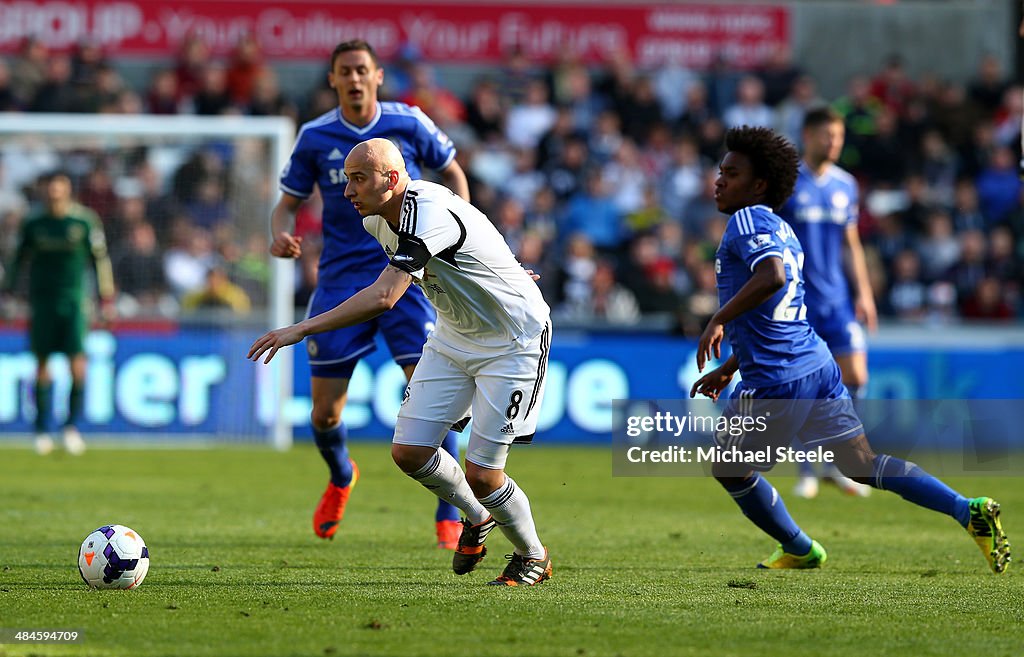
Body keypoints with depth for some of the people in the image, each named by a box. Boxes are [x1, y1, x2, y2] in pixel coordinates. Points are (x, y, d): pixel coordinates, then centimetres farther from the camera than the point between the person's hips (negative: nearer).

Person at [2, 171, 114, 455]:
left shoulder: (84, 219, -1)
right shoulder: (33, 223, 3)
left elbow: (99, 258, 5)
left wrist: (106, 297, 4)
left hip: (74, 300, -1)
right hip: (41, 301, 1)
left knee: (78, 364, -10)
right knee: (42, 363, 2)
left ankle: (71, 426, 5)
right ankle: (42, 429, 12)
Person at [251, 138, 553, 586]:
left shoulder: (429, 215, -32)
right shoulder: (378, 218, -3)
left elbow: (383, 297, -43)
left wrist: (304, 328, -43)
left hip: (513, 343, -8)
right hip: (452, 338, 8)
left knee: (481, 475, -10)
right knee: (408, 451, -3)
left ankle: (533, 557, 18)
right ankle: (476, 518, 25)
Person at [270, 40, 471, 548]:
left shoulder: (408, 124, -1)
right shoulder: (315, 138, 0)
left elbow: (452, 173, 13)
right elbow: (288, 202, 8)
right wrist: (281, 235, -14)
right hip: (340, 282, 1)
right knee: (325, 414, 3)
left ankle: (449, 519, -4)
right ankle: (341, 478, 38)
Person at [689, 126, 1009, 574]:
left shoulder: (747, 220, -11)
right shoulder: (781, 231, 19)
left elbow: (771, 277, -31)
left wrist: (717, 322, -24)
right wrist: (728, 368, 31)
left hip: (774, 384, -9)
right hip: (819, 368, 9)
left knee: (729, 469, 14)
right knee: (864, 466, 10)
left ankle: (799, 551, 26)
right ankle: (968, 511, -2)